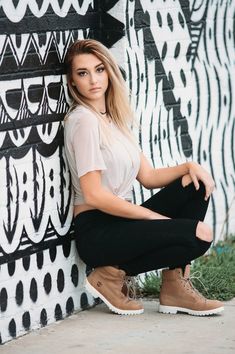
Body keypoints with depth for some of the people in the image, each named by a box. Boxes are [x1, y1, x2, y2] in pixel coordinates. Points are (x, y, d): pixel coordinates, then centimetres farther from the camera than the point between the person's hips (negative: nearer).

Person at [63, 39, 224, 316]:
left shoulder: (115, 118, 16)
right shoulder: (84, 120, -12)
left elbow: (148, 176, 15)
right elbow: (93, 194, -18)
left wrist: (189, 166, -2)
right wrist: (153, 216, -16)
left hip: (121, 221, 9)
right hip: (96, 230, -9)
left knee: (197, 186, -1)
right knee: (199, 235, -18)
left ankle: (175, 286, -5)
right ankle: (113, 274, -6)